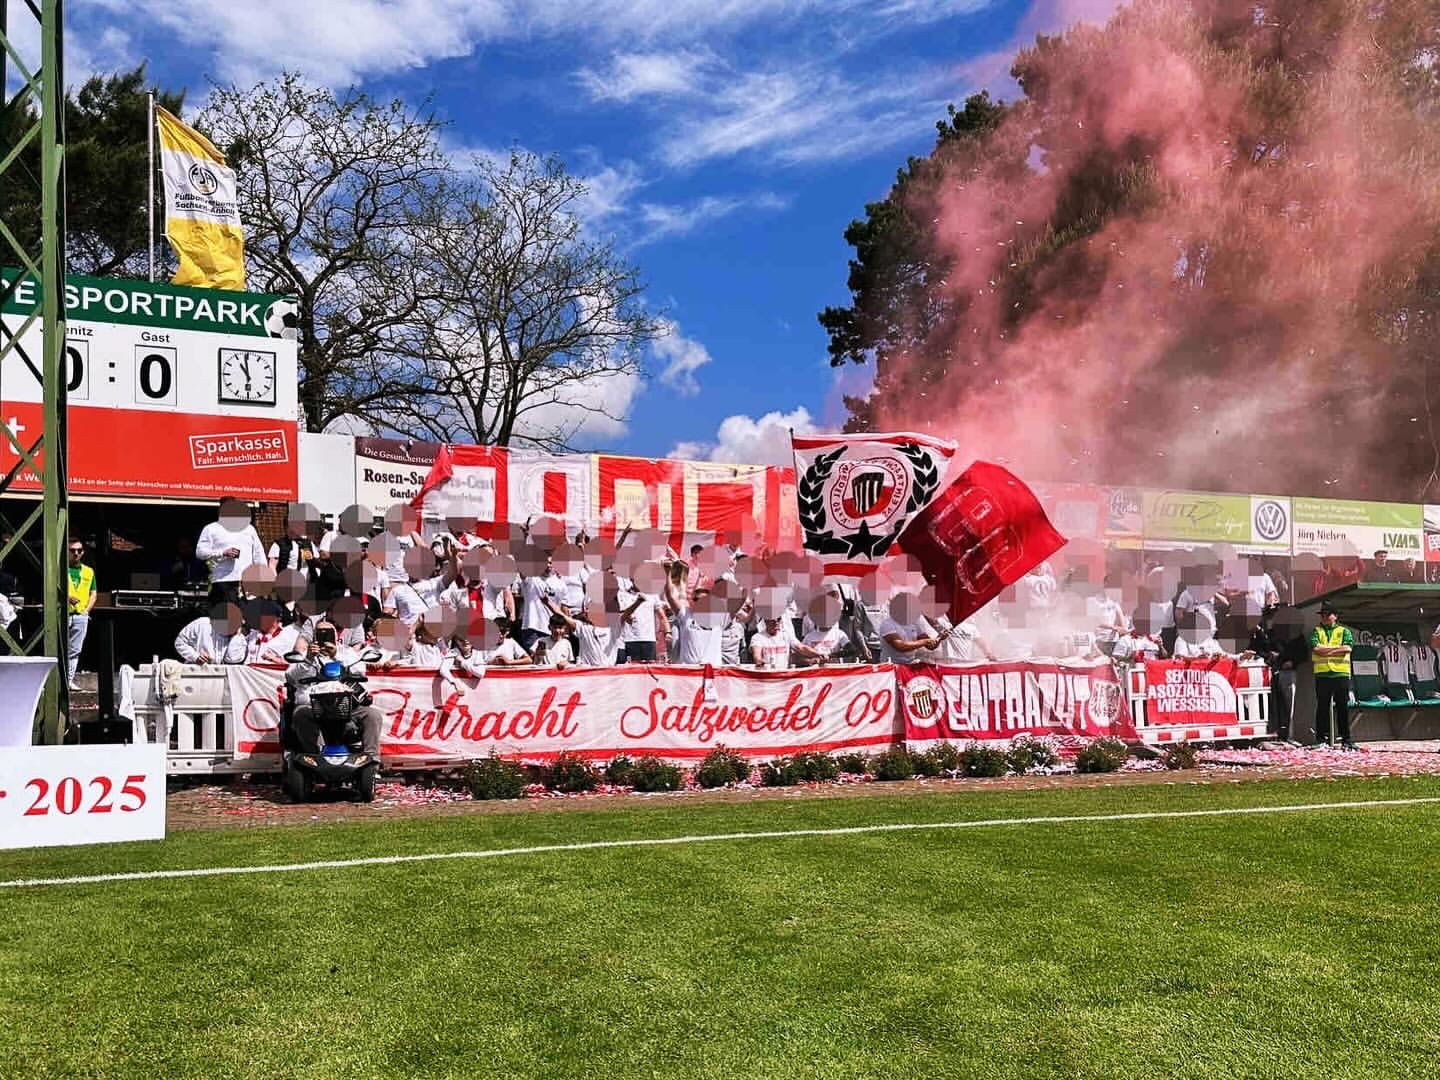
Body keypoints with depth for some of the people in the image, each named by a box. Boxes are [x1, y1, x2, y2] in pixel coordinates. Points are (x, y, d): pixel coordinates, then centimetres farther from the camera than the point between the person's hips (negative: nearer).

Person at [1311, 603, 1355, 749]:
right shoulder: (1316, 631, 12)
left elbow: (1347, 648, -8)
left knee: (1343, 708, 2)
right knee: (1322, 707, 1)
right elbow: (1316, 648, -6)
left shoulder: (1344, 631, 10)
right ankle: (1321, 738, 4)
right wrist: (1337, 648, -7)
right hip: (1322, 675, 1)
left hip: (1341, 673, 0)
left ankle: (1346, 738, 8)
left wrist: (1325, 650, -7)